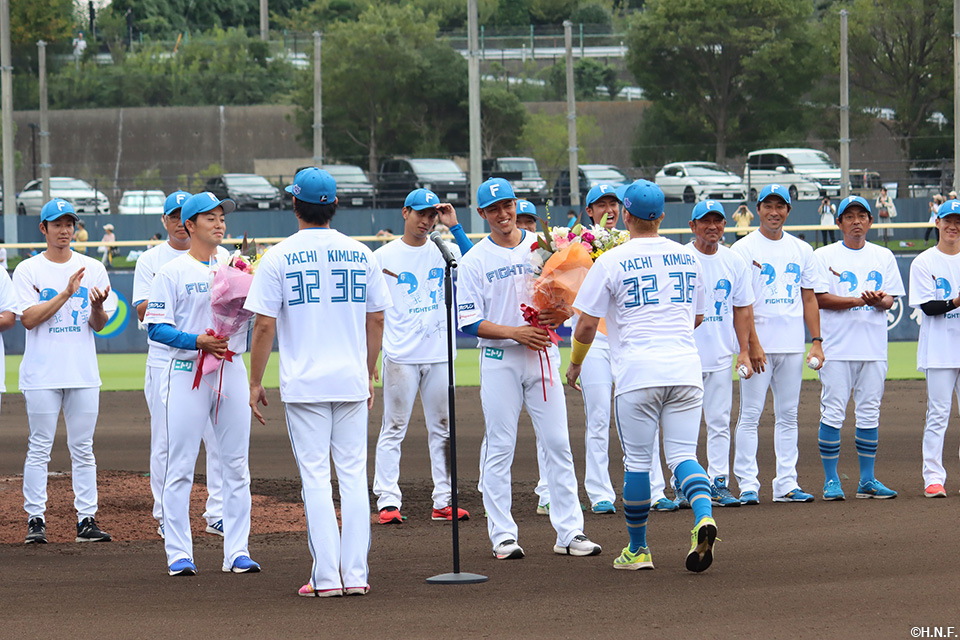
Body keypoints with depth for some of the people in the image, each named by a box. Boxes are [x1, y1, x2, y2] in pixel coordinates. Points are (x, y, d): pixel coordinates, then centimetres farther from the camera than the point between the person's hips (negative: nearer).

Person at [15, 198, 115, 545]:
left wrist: (98, 306, -15)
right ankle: (35, 520, 3)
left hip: (83, 372, 3)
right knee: (39, 448, -1)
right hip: (41, 372, -3)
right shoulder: (28, 270, 1)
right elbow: (28, 319, -10)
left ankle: (86, 520, 5)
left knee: (83, 448, 4)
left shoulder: (93, 269, 9)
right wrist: (66, 293, -16)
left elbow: (99, 325, 8)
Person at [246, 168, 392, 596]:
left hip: (304, 384, -3)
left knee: (315, 477, -1)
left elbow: (264, 326, -7)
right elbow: (376, 320, 9)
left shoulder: (279, 257, -5)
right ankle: (356, 575, 4)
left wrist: (255, 383, 1)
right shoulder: (361, 255, 5)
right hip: (352, 382, 3)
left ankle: (326, 577, -4)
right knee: (353, 476, 6)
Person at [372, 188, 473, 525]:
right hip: (400, 357, -3)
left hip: (439, 355, 3)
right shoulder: (383, 256, 2)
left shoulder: (444, 251, 8)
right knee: (394, 428, -3)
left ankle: (444, 502, 9)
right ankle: (388, 501, -2)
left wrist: (454, 226, -11)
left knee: (442, 428, 5)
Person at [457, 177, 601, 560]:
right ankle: (502, 535, 3)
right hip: (499, 360, -2)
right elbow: (469, 322, -5)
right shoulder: (474, 261, 0)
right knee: (499, 448, -2)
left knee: (558, 444, -1)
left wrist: (554, 318, -13)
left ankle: (569, 532, 1)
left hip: (543, 356, 2)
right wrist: (515, 333, -17)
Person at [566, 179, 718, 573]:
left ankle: (637, 550, 12)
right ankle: (704, 516, -25)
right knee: (683, 454, 3)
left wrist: (575, 363, 14)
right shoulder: (687, 258, 12)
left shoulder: (612, 262, -2)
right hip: (685, 368, 4)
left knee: (637, 461, 5)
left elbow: (588, 323, -2)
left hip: (637, 371, -4)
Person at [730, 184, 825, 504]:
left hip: (793, 345, 5)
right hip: (758, 344, -5)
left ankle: (786, 484, 9)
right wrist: (753, 343, -16)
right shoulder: (743, 249, -3)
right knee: (750, 415, -6)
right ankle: (748, 485, -4)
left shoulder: (801, 250, 13)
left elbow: (809, 299, 15)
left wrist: (817, 341, 7)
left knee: (788, 415, 7)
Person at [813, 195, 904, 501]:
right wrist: (859, 300, -19)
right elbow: (820, 298, -8)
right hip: (837, 348, -3)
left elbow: (890, 299, 8)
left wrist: (879, 301, -16)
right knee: (832, 413, -5)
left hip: (874, 348, 3)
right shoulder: (824, 256, 2)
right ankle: (831, 480, 1)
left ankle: (867, 480, 11)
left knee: (869, 414, 5)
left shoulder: (883, 256, 13)